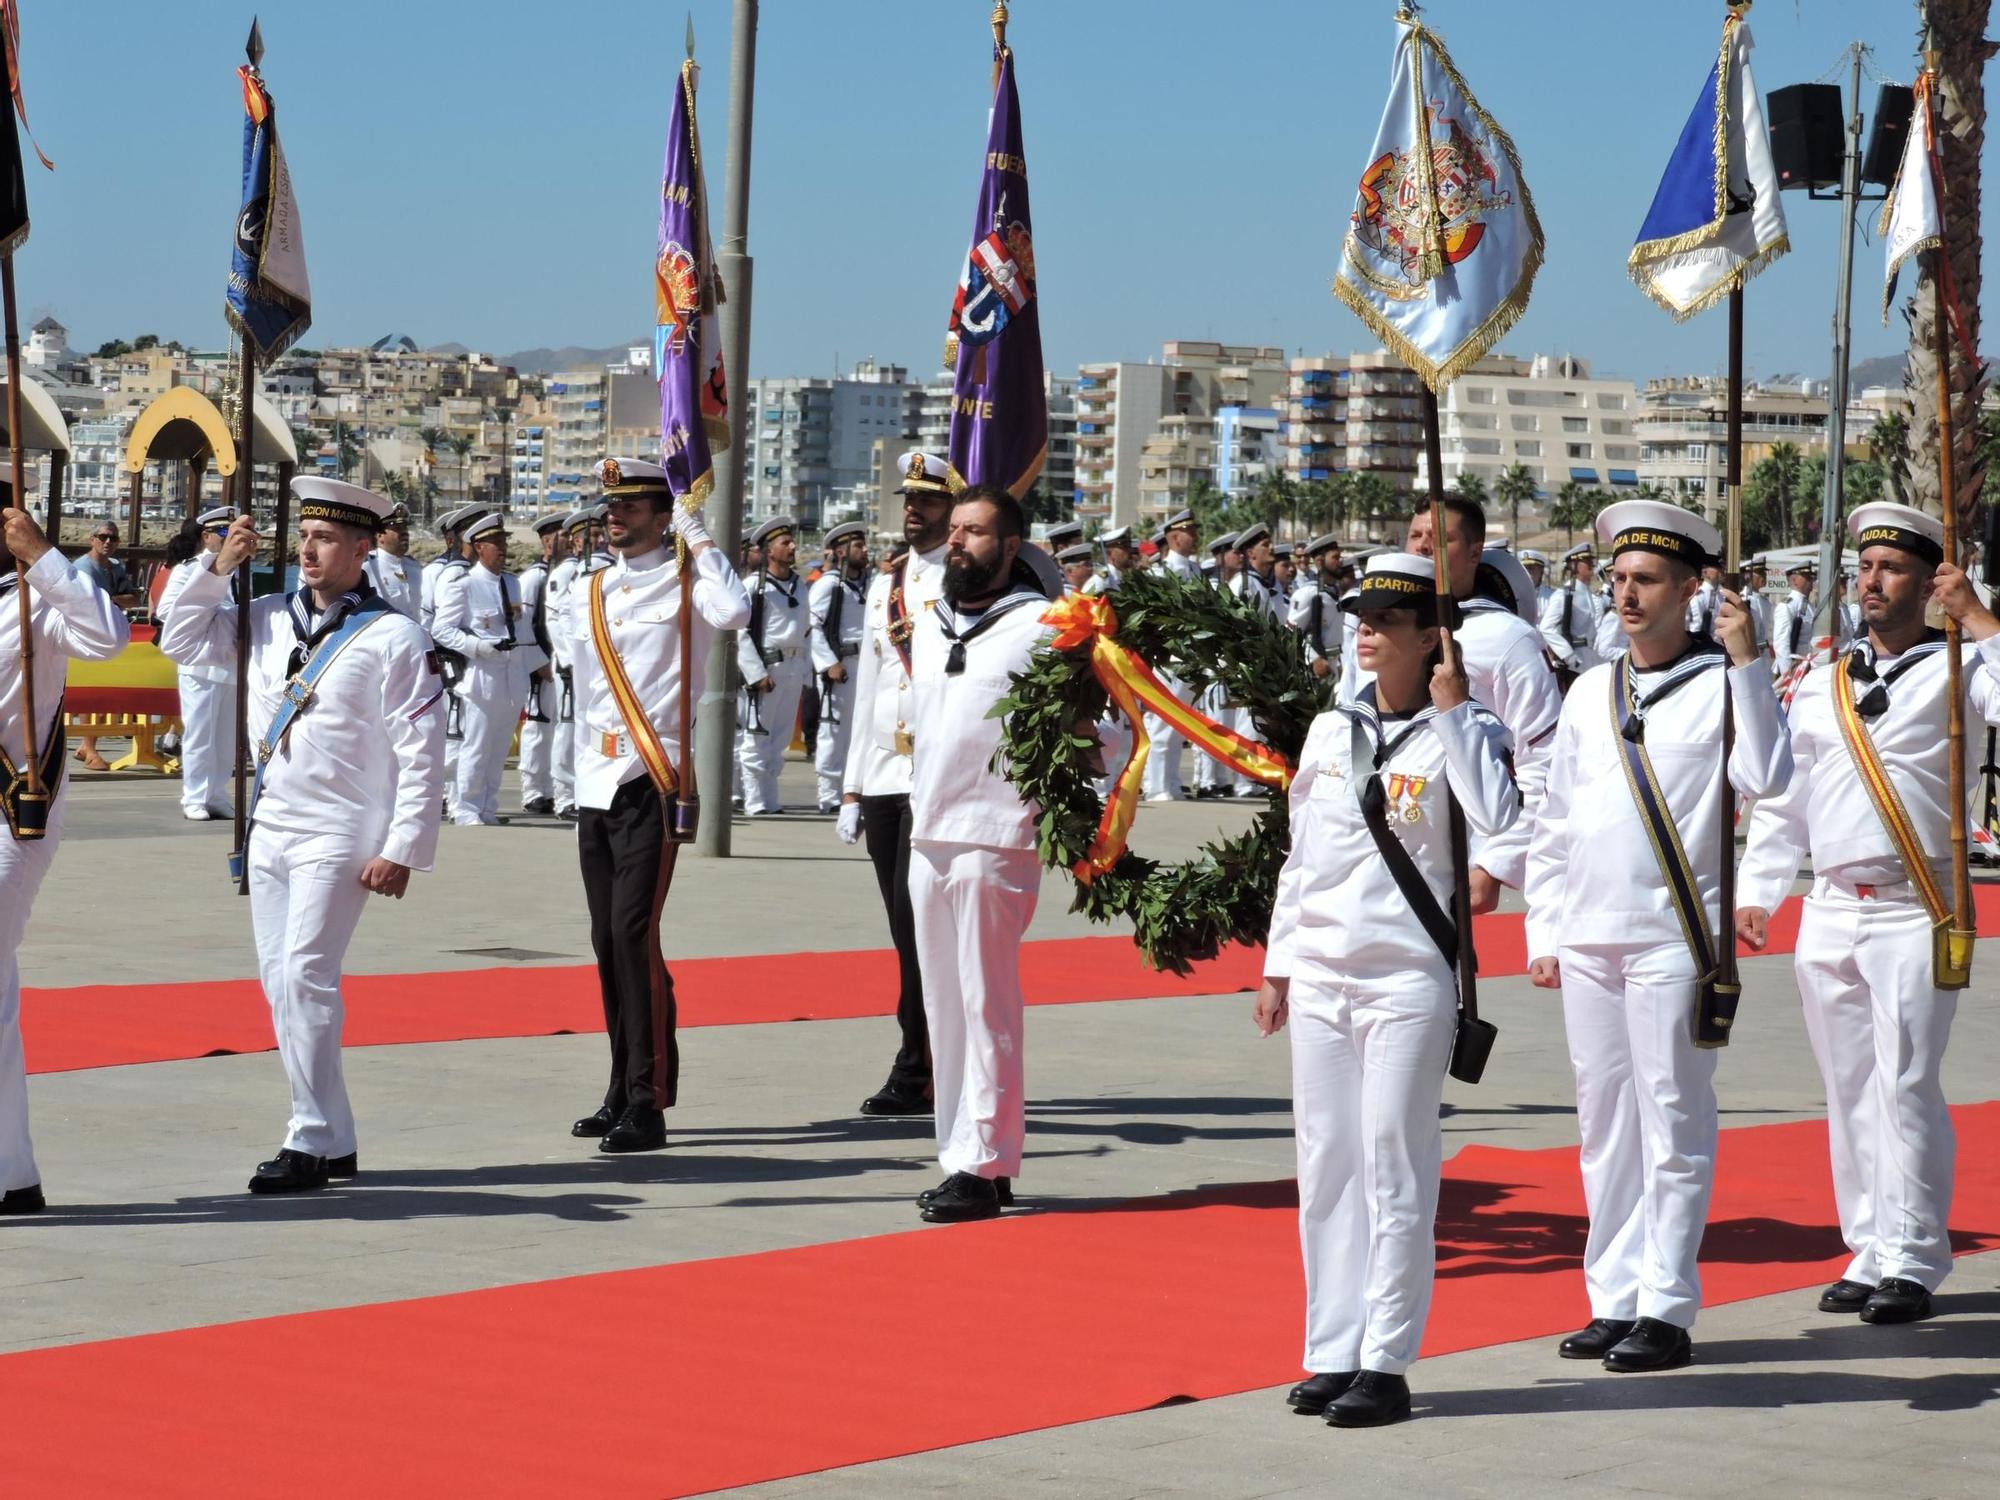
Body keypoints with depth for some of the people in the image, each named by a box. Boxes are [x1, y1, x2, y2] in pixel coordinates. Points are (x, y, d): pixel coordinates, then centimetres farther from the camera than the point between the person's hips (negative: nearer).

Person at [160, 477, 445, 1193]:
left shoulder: (394, 637, -8)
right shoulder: (269, 619, 9)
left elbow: (422, 754, -10)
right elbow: (182, 639, 19)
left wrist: (401, 852, -14)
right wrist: (219, 567, 6)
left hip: (338, 837, -7)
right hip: (269, 830, 7)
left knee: (305, 976, -16)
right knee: (282, 984, 7)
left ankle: (311, 1142, -11)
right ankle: (335, 1142, 15)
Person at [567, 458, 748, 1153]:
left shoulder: (684, 583, -3)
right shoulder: (587, 594, 16)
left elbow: (732, 612, -26)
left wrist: (698, 535, -14)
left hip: (653, 785, -7)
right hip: (597, 787, 7)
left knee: (633, 933, -13)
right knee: (607, 939, 9)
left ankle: (649, 1105, -12)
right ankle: (623, 1091, 17)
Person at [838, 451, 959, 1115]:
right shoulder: (884, 584, 17)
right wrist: (853, 787, 17)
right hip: (884, 778, 7)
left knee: (915, 914, -12)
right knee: (907, 926, 7)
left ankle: (916, 1072, -8)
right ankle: (944, 1065, 13)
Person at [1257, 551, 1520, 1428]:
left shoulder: (1460, 733, -3)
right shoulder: (1330, 731, 12)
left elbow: (1499, 819, -23)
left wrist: (1451, 711, -17)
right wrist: (1277, 965, 16)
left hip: (1408, 977, -5)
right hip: (1318, 973, 6)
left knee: (1395, 1167, -5)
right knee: (1325, 1166, 7)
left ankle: (1385, 1364, -2)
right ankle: (1332, 1354, 13)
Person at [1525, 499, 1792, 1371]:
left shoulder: (1720, 685, -2)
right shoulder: (1590, 692, 14)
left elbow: (1765, 778, -20)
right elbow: (1553, 823, 17)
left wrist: (1745, 660, -19)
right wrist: (1543, 934, 11)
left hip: (1671, 941, -6)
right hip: (1588, 940, 6)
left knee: (1673, 1126, -3)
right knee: (1605, 1126, 10)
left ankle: (1666, 1311, 1)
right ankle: (1614, 1301, 17)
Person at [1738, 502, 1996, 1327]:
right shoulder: (1820, 686, 14)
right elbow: (1782, 799, 17)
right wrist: (1756, 893, 10)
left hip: (1913, 913, -5)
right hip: (1830, 913, 5)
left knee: (1906, 1086, -8)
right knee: (1850, 1089, 8)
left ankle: (1910, 1260, -2)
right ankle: (1870, 1251, 15)